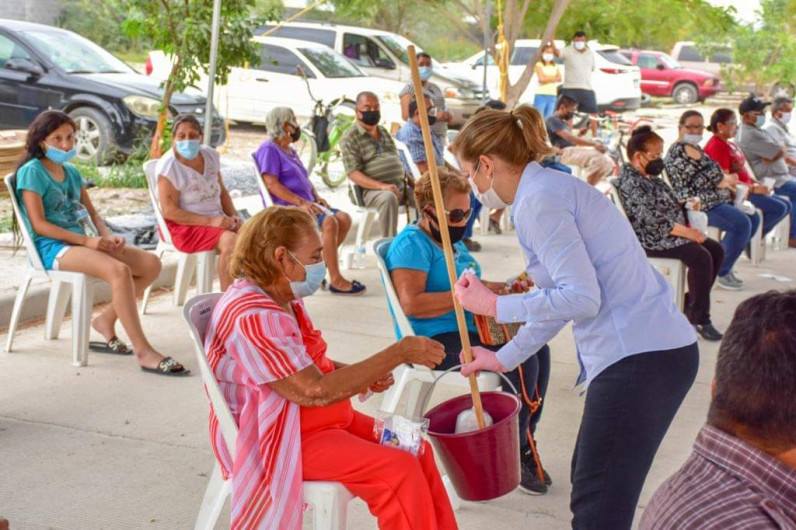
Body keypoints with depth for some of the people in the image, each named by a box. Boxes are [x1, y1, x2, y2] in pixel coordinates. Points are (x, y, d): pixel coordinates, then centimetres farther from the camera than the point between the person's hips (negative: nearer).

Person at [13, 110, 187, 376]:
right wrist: (86, 240, -19)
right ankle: (143, 352, -32)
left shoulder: (72, 172, 19)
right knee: (120, 271, -33)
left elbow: (92, 213, 18)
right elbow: (39, 224, -12)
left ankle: (106, 319, 3)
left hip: (81, 241, 8)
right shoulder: (31, 172, -5)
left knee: (151, 263, -8)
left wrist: (108, 236, -5)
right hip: (52, 247, -8)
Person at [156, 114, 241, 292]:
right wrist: (210, 221, -23)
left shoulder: (211, 155, 6)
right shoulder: (168, 165, -14)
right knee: (230, 241, -30)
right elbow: (169, 211, -18)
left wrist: (233, 216, -3)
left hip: (216, 220, 7)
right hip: (184, 226, -7)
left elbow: (222, 192, 16)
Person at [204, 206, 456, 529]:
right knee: (399, 470, -19)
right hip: (277, 441, -10)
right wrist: (398, 354, -24)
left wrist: (367, 374, 0)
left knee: (416, 451, 1)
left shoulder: (284, 298, 6)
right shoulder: (251, 317, -25)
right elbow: (315, 391, -28)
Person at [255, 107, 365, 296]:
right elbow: (271, 184, -17)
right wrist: (301, 202, -22)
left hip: (306, 205, 9)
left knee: (344, 218, -9)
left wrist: (317, 198, 5)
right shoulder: (269, 149, -6)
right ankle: (336, 281, -28)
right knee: (329, 222, -30)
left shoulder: (291, 151, 25)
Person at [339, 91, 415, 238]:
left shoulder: (384, 132, 21)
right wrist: (382, 186, -25)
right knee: (388, 197, -37)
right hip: (371, 190, -7)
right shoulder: (350, 138, -2)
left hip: (401, 186, 7)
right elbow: (353, 173, -13)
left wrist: (413, 183, 9)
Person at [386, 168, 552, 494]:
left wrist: (499, 287, 10)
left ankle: (525, 442, 5)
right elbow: (411, 303, -26)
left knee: (539, 350, -5)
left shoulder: (450, 240, 18)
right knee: (522, 363, -23)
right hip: (436, 342, -10)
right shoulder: (412, 243, -13)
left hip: (471, 329, 10)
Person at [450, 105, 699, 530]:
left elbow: (581, 298, -19)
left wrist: (494, 306, -8)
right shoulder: (552, 186, 18)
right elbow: (564, 297, 25)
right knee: (588, 478, 21)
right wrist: (504, 358, 30)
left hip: (639, 358, -10)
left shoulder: (538, 200, -13)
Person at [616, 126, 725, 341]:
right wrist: (687, 232, -21)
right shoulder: (629, 182, -17)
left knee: (716, 250, 1)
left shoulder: (650, 176, 15)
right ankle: (699, 319, -18)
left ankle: (691, 305, 8)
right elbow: (652, 220, -23)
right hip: (651, 239, -11)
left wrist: (685, 203, 5)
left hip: (674, 231, 11)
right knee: (701, 257, -26)